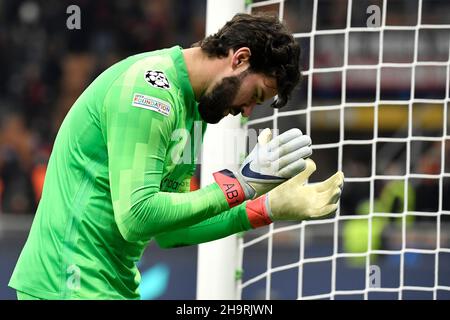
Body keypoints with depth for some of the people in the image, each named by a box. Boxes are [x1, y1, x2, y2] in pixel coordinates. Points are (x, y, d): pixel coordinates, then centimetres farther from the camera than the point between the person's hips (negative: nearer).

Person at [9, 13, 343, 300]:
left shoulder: (191, 108, 13)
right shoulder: (150, 87, -15)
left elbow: (168, 231, 11)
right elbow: (136, 218, -22)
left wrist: (267, 209, 7)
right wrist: (239, 186, -20)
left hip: (116, 284, 9)